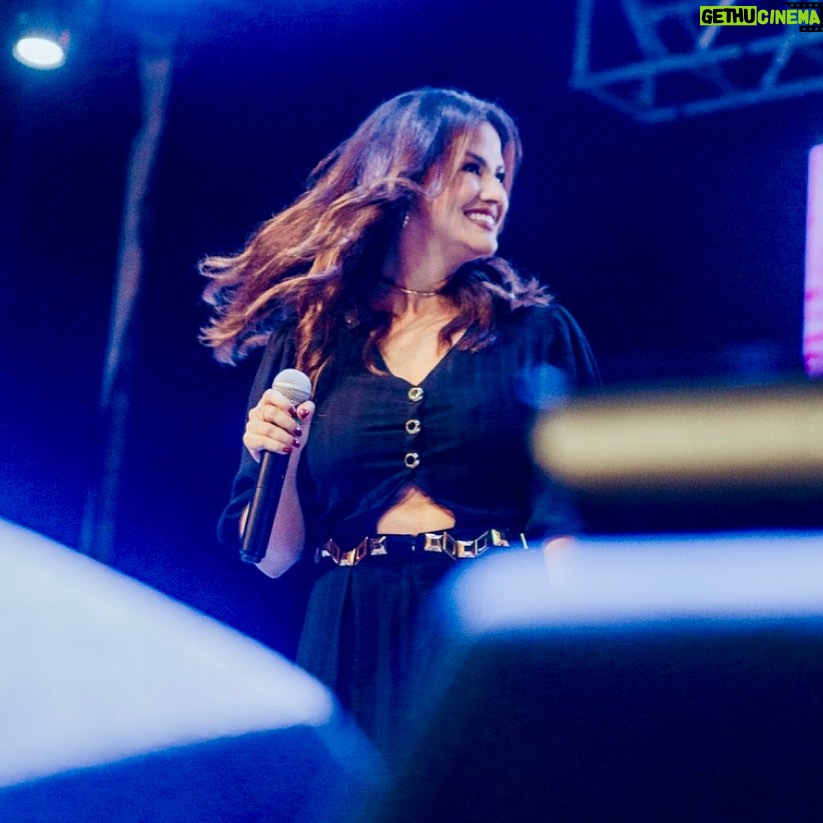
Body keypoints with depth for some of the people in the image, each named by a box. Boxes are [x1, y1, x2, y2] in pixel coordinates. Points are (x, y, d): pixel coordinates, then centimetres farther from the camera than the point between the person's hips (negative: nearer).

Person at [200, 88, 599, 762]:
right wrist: (282, 463, -11)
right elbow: (273, 557, 8)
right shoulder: (308, 340, 7)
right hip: (353, 652, 1)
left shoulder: (537, 333, 5)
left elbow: (565, 516, -4)